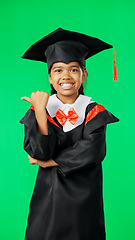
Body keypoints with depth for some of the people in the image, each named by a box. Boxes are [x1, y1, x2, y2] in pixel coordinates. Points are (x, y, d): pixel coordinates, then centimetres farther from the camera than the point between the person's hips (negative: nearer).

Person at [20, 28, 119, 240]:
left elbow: (92, 152, -18)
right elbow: (39, 152, -13)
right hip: (48, 195, 1)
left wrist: (49, 162, -14)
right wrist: (40, 109, -21)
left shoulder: (94, 112, -4)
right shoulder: (39, 109, -3)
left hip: (84, 197, 0)